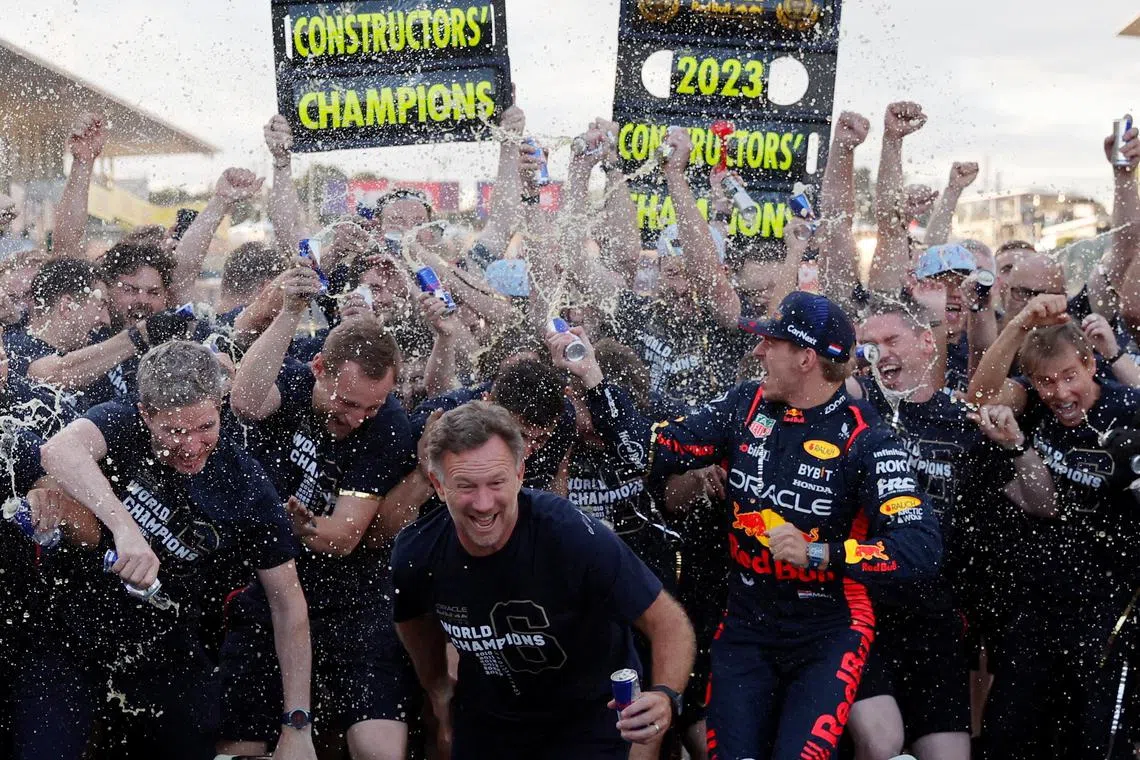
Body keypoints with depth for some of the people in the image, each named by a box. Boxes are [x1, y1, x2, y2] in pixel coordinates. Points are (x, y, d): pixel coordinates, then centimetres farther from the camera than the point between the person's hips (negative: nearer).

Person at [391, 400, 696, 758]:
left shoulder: (575, 537, -32)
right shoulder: (415, 552, -20)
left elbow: (668, 622, -25)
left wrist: (665, 697, -42)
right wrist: (437, 690, 17)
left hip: (586, 718, -3)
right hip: (484, 721, 4)